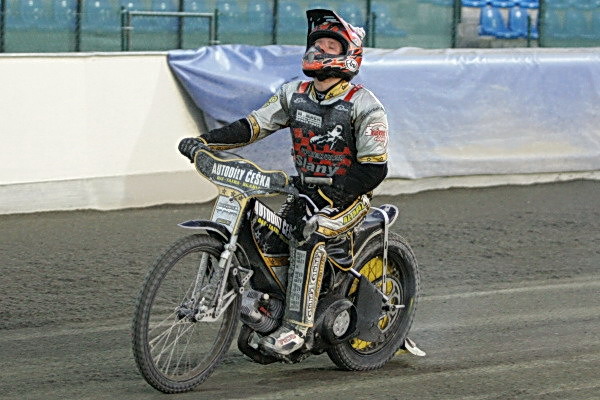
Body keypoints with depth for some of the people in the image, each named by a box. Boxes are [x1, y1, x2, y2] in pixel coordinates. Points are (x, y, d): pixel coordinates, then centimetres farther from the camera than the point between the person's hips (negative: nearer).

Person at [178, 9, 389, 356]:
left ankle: (297, 326, -34)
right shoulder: (295, 93, 6)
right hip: (304, 193, 7)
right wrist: (205, 141, -11)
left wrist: (328, 197, -27)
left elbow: (374, 168, -17)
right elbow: (253, 126, 4)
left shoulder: (364, 105, -13)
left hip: (348, 197, -7)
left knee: (309, 234, -33)